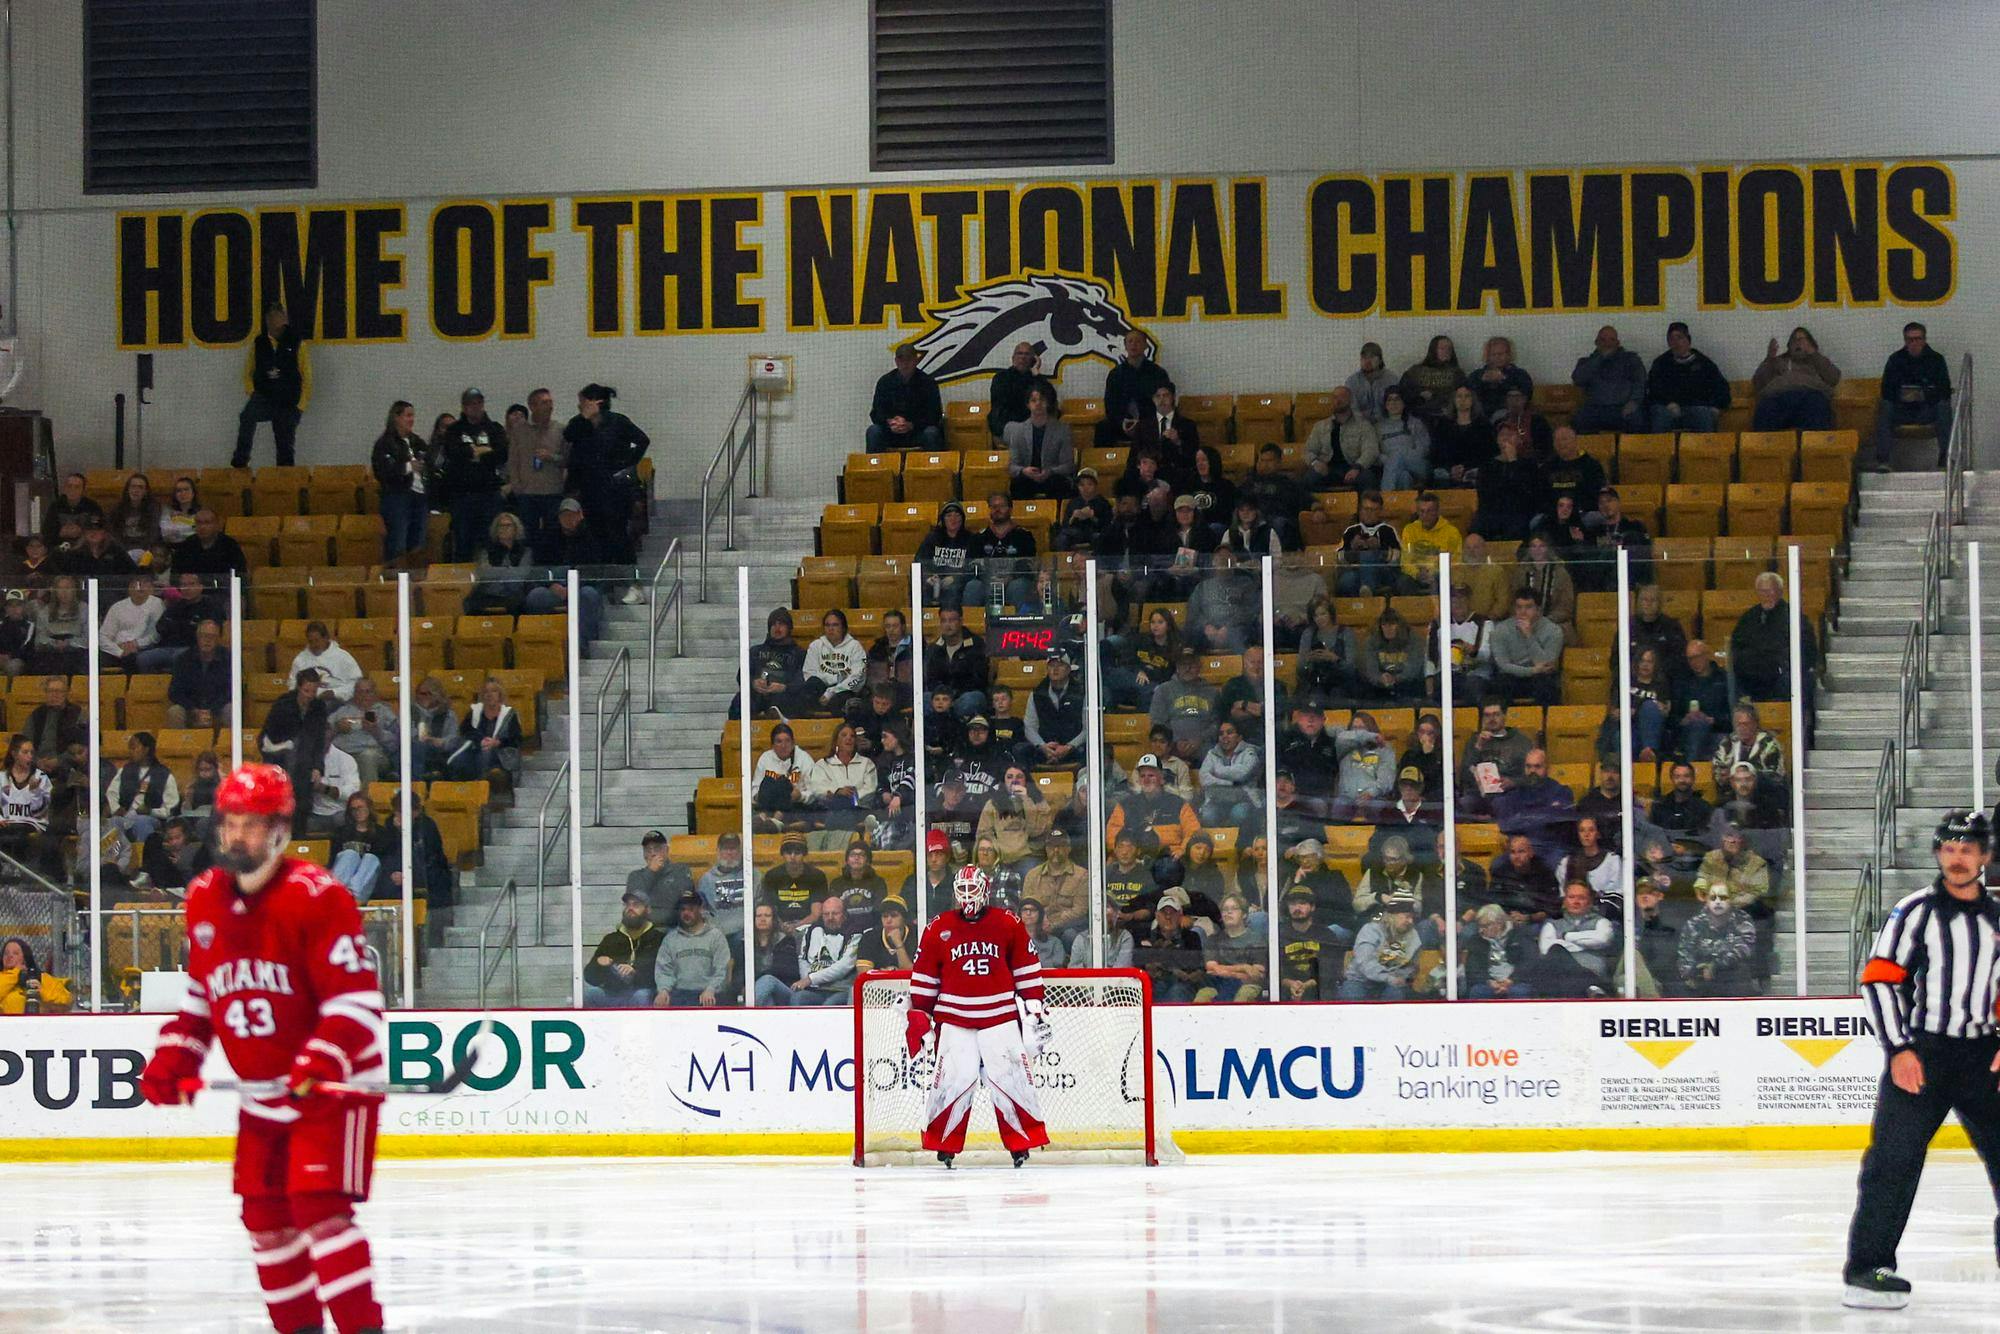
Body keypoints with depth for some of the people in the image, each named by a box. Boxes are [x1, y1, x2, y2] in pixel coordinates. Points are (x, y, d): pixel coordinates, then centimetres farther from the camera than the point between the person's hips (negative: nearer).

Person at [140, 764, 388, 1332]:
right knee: (265, 1218, 9)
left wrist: (324, 1061, -32)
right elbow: (202, 991, 19)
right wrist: (174, 1056, 6)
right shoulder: (204, 900, 5)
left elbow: (358, 998, -20)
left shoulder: (315, 897, -17)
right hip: (263, 1093, 7)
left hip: (333, 1084, -7)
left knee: (318, 1205, -20)